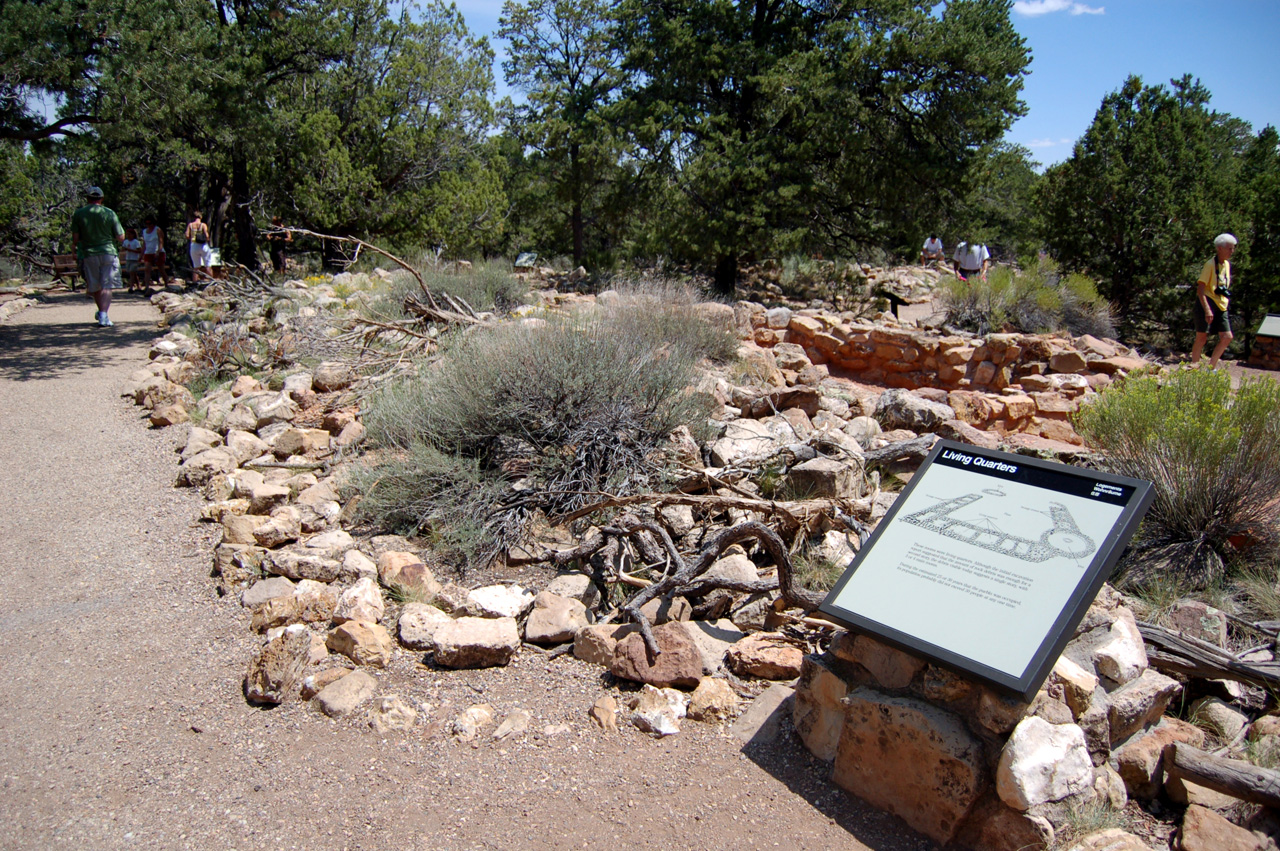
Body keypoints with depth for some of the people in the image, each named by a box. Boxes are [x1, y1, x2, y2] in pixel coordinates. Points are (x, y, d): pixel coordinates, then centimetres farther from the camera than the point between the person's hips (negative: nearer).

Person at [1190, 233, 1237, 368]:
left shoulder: (1227, 264, 12)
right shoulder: (1210, 264, -12)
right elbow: (1200, 289, -19)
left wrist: (1225, 301, 18)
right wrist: (1207, 310, -26)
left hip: (1221, 306, 8)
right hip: (1207, 303, -8)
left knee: (1227, 337, 0)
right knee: (1202, 338, -6)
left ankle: (1211, 367, 11)